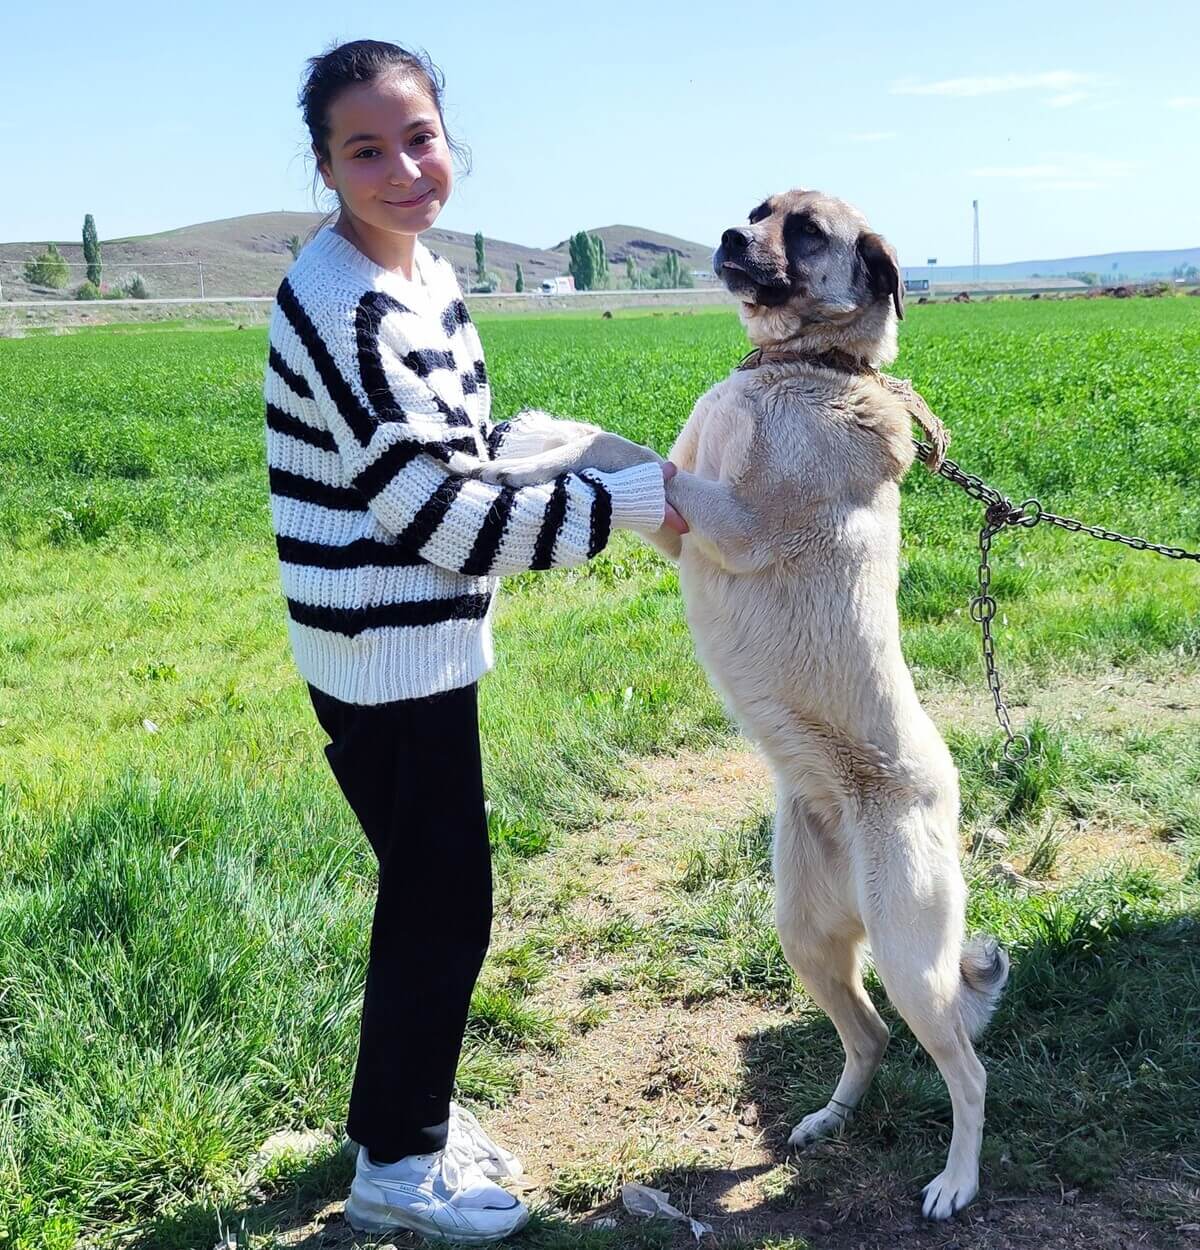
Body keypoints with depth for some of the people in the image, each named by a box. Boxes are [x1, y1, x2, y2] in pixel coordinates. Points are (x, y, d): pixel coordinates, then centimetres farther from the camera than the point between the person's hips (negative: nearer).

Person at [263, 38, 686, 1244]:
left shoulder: (426, 276, 8)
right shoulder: (341, 308, -22)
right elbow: (434, 510, -22)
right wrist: (628, 502, -16)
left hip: (422, 641, 9)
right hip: (387, 650, -9)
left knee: (432, 890, 19)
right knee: (442, 902, 3)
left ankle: (408, 1106, 39)